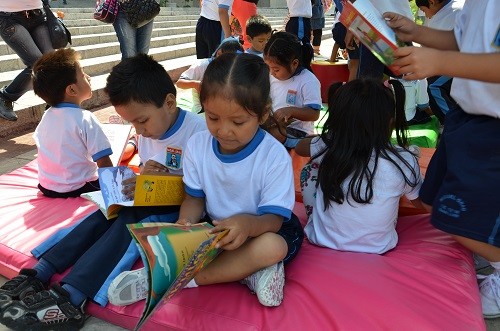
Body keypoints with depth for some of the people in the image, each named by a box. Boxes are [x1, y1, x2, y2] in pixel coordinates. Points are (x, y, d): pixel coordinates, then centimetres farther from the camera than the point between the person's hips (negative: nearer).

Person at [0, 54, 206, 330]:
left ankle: (70, 297, -33)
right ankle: (39, 273, -17)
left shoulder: (197, 130, -18)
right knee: (108, 213, -16)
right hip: (150, 200, 7)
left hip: (181, 207, -7)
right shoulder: (147, 134, 7)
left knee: (130, 219, -28)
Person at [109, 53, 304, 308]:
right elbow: (195, 197, 0)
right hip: (215, 227, 3)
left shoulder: (274, 156, -21)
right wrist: (186, 222, -24)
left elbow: (274, 217, -20)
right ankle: (249, 269, -18)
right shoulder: (197, 145, -9)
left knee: (273, 247, -36)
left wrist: (248, 224, -45)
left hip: (259, 228, -3)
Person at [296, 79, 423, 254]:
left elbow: (300, 146, 7)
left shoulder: (326, 148, -18)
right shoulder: (404, 161, -19)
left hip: (323, 241, 0)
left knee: (309, 169, 16)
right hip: (378, 248, 1)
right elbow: (424, 203, 0)